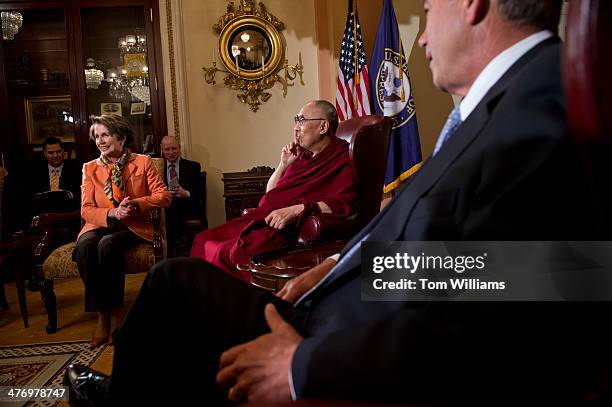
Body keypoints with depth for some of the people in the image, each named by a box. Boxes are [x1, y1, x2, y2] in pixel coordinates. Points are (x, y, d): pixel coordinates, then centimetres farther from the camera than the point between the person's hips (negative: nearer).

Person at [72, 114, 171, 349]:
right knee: (85, 245, -32)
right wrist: (112, 213, -17)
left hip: (133, 227, -2)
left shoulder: (143, 162, 6)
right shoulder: (90, 168, 12)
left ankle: (115, 312, -21)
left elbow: (164, 197, -2)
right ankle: (102, 314, -24)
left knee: (107, 244, -35)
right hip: (101, 225, 2)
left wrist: (135, 203, -19)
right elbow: (86, 209, 3)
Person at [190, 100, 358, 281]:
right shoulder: (303, 155, 21)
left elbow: (347, 202, -22)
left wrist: (297, 209, -30)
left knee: (225, 255, -26)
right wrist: (284, 165, 10)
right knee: (203, 240, -4)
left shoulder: (342, 159, -3)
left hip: (286, 230, -9)